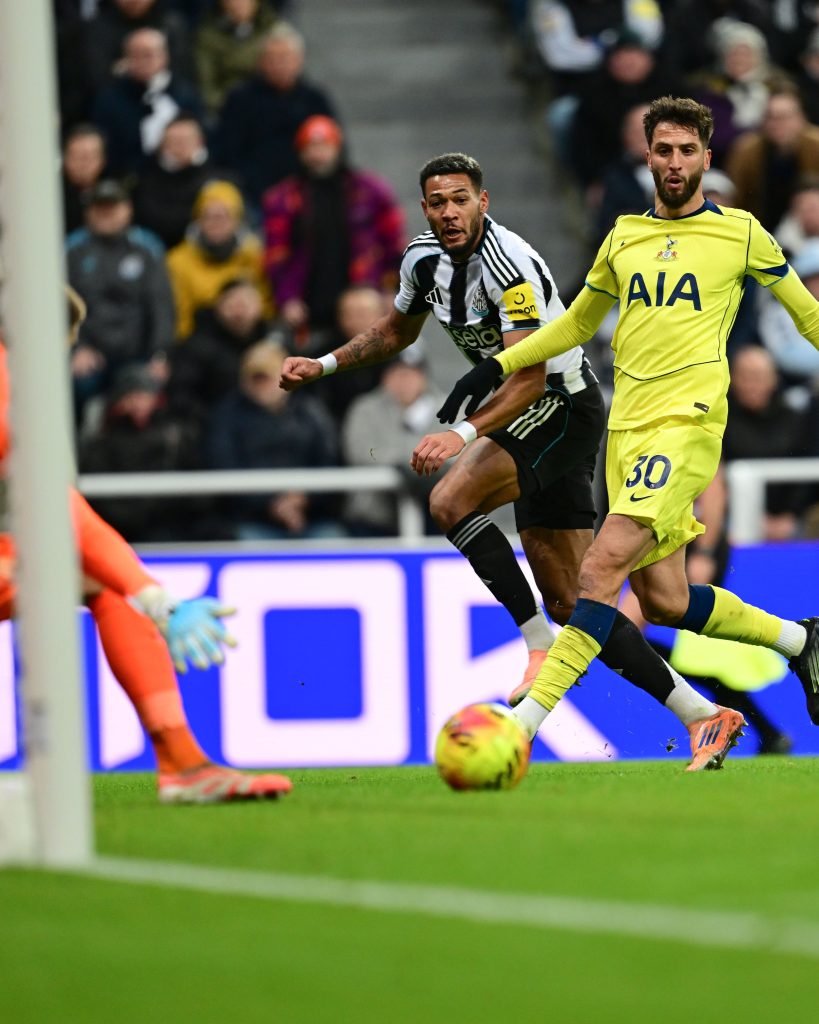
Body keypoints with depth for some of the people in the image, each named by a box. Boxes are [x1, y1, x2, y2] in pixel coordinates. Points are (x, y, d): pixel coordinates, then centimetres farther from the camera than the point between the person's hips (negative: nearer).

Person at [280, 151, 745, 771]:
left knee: (452, 500, -28)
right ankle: (701, 715, 9)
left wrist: (464, 434, -41)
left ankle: (543, 649, -20)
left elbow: (530, 376, -30)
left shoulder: (509, 265, -23)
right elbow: (398, 330, 24)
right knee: (570, 604, 5)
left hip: (563, 404, -9)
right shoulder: (425, 259, 3)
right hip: (531, 415, 9)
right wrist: (325, 365, 12)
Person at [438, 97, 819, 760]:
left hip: (688, 418, -6)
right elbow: (579, 322, 28)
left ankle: (528, 720, -26)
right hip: (627, 425, 6)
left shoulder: (740, 233, 3)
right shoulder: (624, 237, 16)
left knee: (605, 562, -21)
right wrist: (499, 365, 19)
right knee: (663, 601, 5)